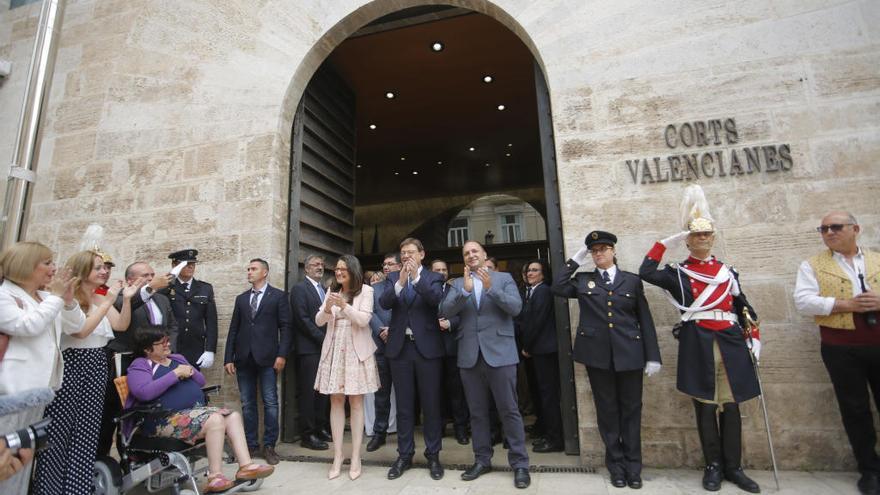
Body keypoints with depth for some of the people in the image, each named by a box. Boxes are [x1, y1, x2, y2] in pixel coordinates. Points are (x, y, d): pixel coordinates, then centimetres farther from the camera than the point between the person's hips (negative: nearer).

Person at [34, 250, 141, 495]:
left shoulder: (101, 299, 9)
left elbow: (121, 326, 3)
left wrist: (127, 299, -10)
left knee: (86, 432, 9)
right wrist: (109, 301, -19)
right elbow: (81, 330, -18)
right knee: (57, 431, 2)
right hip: (70, 365, -5)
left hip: (96, 366, 5)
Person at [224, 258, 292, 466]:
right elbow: (233, 329, 12)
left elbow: (285, 327, -4)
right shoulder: (241, 298, 14)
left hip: (267, 357, -4)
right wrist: (228, 358, 5)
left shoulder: (278, 296, 1)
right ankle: (250, 444, 23)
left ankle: (269, 445, 13)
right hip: (244, 358, 4)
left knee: (270, 403, 1)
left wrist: (282, 355, -12)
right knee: (247, 404, 11)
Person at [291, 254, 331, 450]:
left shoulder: (325, 290, 17)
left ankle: (320, 428, 24)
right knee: (308, 392, 0)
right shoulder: (300, 289, -5)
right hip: (309, 348, -7)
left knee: (323, 390, 12)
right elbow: (303, 319, -13)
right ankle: (307, 435, 11)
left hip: (326, 347, 7)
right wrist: (323, 339, -14)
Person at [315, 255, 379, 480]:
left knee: (356, 402, 3)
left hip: (356, 350, -3)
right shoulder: (332, 291, 9)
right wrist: (327, 309, -17)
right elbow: (318, 321, 4)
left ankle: (356, 459, 12)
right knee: (336, 401, 7)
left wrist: (344, 305, -25)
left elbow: (364, 320, -12)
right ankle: (337, 457, 17)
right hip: (334, 350, 4)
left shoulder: (365, 290, -3)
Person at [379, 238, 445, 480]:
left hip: (427, 347, -2)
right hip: (400, 347, 2)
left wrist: (417, 277, -25)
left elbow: (436, 299, -17)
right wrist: (400, 282, -22)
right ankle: (404, 455, 27)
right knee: (404, 406, 13)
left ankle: (433, 455, 24)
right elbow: (384, 303, -8)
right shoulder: (393, 277, 8)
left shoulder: (433, 278, 2)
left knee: (431, 405, 8)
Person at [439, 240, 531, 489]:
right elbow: (445, 312, -5)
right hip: (470, 355, 3)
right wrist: (465, 290, -20)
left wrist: (491, 288, -23)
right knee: (477, 412, 13)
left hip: (499, 352, -2)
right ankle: (482, 460, 28)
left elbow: (516, 307, -10)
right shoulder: (457, 284, 9)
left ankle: (520, 464, 18)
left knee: (509, 411, 4)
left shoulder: (504, 278, 4)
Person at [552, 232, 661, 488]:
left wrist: (653, 356, 0)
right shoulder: (582, 280, 7)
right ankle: (616, 465, 24)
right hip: (597, 354, 0)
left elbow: (645, 320, 5)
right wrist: (575, 260, -4)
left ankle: (633, 466, 24)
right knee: (607, 410, 9)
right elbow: (558, 288, -11)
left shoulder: (632, 280, 7)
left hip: (629, 354, 0)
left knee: (631, 409, 9)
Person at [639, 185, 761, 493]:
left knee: (731, 405, 9)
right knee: (705, 406, 5)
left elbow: (744, 307, 18)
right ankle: (713, 466, 19)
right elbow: (646, 273, -16)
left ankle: (733, 467, 23)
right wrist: (664, 243, -11)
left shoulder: (727, 271, 12)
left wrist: (754, 339, 10)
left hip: (731, 342, 3)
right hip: (698, 345, -3)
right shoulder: (678, 274, 1)